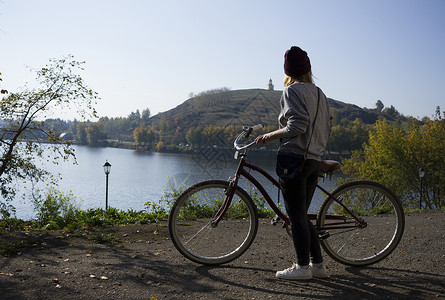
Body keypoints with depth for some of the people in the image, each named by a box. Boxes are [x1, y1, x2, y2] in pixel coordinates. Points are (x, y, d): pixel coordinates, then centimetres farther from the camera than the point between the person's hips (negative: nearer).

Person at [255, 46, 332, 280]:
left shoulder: (292, 90, -6)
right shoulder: (319, 93, 17)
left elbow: (297, 125, -19)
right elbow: (327, 129, 17)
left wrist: (270, 135, -10)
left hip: (294, 158, -8)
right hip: (314, 161, 8)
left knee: (296, 215, 0)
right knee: (302, 215, 15)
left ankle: (302, 267, 8)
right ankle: (317, 265, 19)